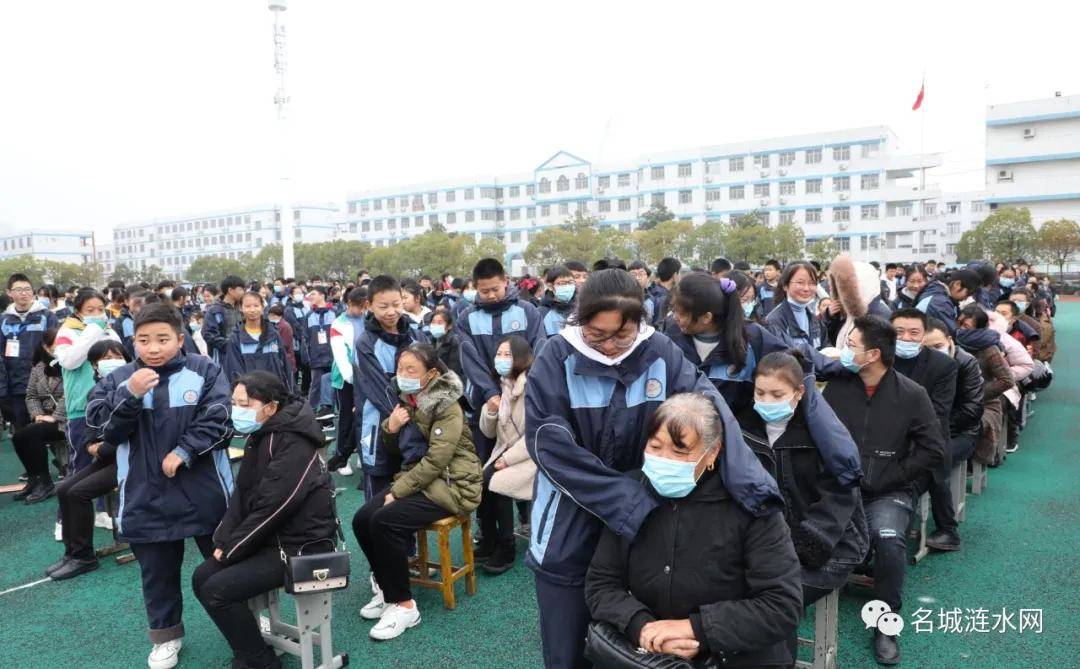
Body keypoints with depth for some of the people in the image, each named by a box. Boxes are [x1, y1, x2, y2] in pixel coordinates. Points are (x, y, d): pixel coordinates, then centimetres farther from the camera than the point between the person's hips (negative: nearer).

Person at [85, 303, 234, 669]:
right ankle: (166, 635, 37)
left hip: (204, 491, -1)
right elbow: (100, 426, -7)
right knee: (158, 571, 16)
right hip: (146, 496, 2)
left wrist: (183, 451, -19)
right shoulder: (118, 379, 2)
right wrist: (130, 395, -21)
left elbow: (217, 419, -12)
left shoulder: (204, 371, -5)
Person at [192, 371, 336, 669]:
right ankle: (250, 644, 22)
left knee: (217, 590, -15)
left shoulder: (294, 445, -23)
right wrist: (223, 541, -5)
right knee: (202, 577, 5)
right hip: (269, 538, 9)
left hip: (300, 545, -9)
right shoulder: (258, 436, 7)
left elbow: (270, 509, -24)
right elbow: (241, 494, 7)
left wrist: (230, 551, -13)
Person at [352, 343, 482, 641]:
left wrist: (397, 491, -21)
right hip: (416, 477, 8)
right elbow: (396, 452, 15)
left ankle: (404, 605, -11)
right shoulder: (407, 399, 8)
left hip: (449, 484, -8)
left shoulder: (447, 407, -16)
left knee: (384, 521, -25)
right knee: (361, 520, -10)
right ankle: (386, 586, 10)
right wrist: (390, 428, -7)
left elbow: (436, 460, -23)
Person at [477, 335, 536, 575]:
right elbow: (489, 432, 11)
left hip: (530, 456, -6)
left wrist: (508, 459, -18)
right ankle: (489, 541, 2)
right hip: (505, 453, 6)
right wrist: (490, 410, -9)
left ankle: (506, 549, -7)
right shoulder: (501, 385, 9)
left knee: (496, 484, -25)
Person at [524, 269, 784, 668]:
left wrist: (750, 483, -33)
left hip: (642, 526, 2)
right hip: (568, 529, -2)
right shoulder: (557, 358, -14)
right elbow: (550, 443, -20)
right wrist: (628, 502, -25)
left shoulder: (660, 353, -8)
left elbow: (710, 410, -16)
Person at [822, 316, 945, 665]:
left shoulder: (911, 394, -5)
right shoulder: (837, 386, 0)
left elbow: (932, 450, -4)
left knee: (888, 538, -30)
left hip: (889, 491, -1)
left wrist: (883, 479, -8)